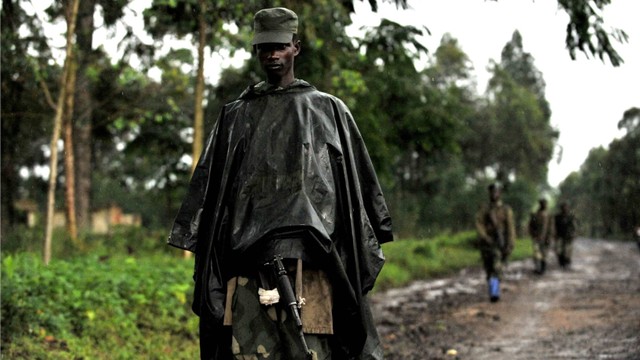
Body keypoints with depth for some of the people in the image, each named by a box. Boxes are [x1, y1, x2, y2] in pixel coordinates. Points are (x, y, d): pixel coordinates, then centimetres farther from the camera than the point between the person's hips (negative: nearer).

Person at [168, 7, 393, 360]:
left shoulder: (328, 110, 13)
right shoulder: (235, 115, 17)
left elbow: (358, 185, 13)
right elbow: (208, 186, 17)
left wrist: (363, 256, 8)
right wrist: (204, 254, 9)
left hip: (309, 260, -1)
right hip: (249, 261, 1)